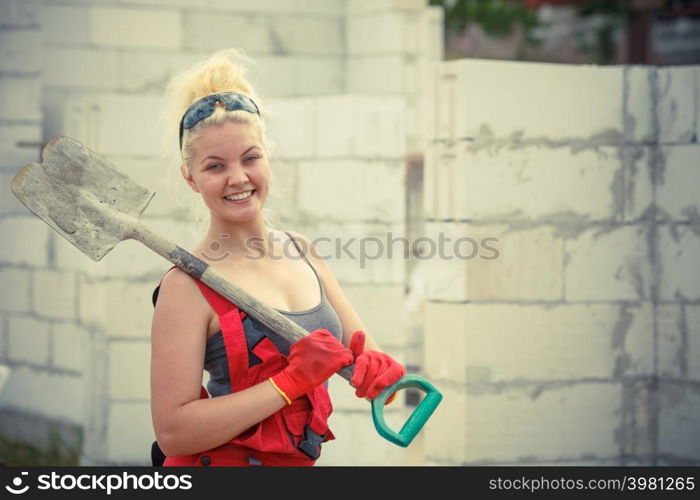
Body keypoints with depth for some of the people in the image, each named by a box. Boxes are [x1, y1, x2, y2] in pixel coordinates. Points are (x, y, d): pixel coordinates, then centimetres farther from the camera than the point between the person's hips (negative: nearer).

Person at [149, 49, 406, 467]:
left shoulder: (302, 254, 4)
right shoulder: (188, 287, -14)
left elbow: (364, 352, 8)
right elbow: (172, 432, -20)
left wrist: (380, 371, -15)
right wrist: (291, 382, -21)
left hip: (300, 463, 6)